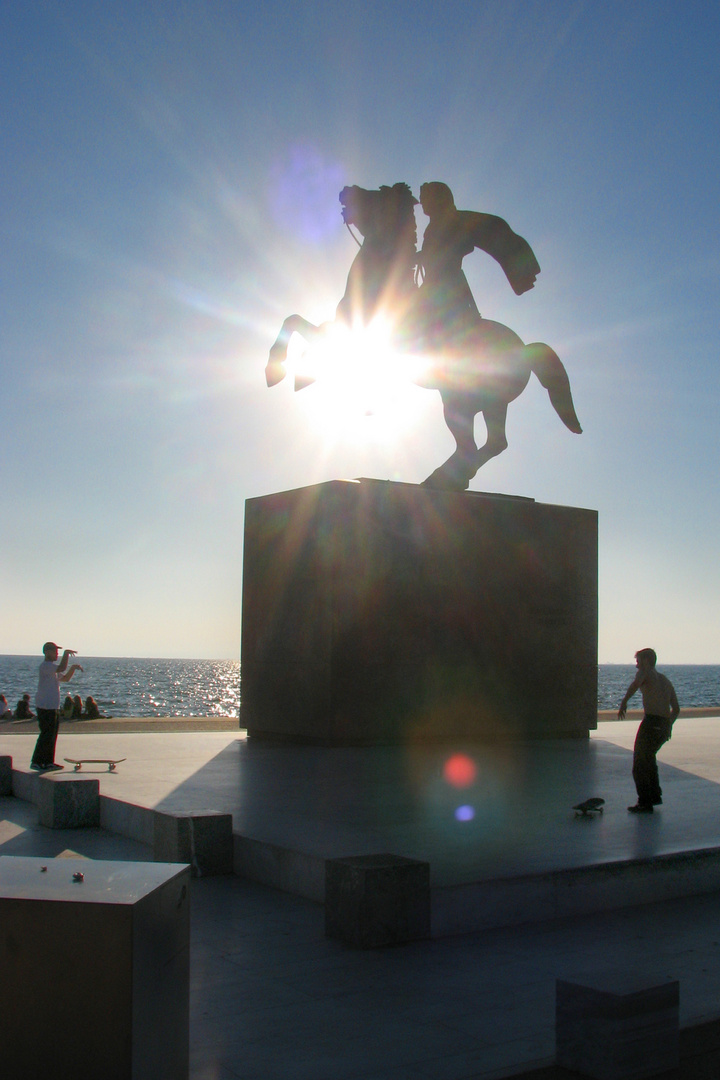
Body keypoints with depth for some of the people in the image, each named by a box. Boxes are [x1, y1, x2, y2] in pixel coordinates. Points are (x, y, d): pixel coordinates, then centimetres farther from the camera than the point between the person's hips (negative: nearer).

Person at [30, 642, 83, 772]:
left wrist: (73, 667, 10)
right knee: (46, 735, -10)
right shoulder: (45, 666, -12)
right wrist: (67, 653, -16)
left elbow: (65, 678, 26)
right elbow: (61, 668, -28)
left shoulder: (52, 667, 20)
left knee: (52, 736, 11)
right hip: (45, 707, -10)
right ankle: (36, 762, -5)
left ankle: (48, 762, 15)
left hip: (54, 707, 10)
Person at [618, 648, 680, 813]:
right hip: (665, 725, 8)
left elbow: (636, 683, -24)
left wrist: (624, 702, -30)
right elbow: (676, 709, 24)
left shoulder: (645, 672, 1)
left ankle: (645, 803, -2)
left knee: (639, 764, 0)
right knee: (648, 758, 27)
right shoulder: (666, 680, 23)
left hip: (651, 722, -8)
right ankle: (655, 795, 30)